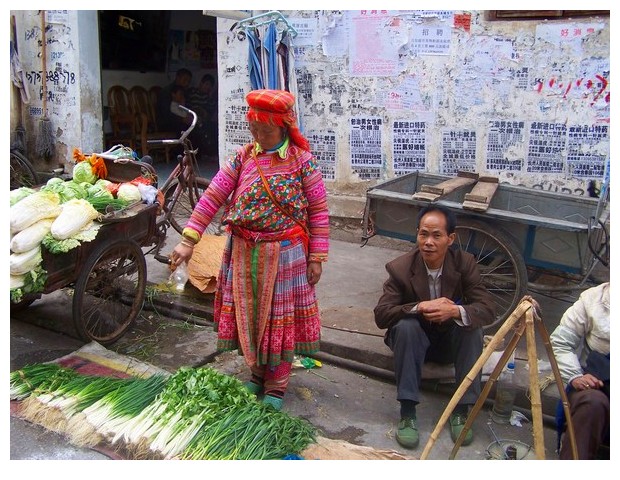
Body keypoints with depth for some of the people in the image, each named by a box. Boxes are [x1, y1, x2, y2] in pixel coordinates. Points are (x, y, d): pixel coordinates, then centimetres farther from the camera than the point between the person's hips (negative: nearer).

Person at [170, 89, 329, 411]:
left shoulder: (302, 161, -7)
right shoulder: (243, 158, 1)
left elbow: (318, 211, -6)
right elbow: (212, 197, -4)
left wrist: (316, 258, -8)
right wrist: (188, 240, -11)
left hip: (284, 253, -3)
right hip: (244, 253, 3)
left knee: (280, 317, 7)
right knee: (249, 313, 13)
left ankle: (276, 386, 23)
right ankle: (258, 373, 35)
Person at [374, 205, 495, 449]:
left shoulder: (465, 263, -15)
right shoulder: (400, 268, -19)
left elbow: (488, 309, -20)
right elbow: (381, 315, -22)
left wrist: (456, 311, -41)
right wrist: (419, 307, -38)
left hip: (451, 340, 1)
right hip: (414, 338, -1)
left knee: (473, 328, -28)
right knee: (406, 324, -33)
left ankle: (462, 409, -17)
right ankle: (407, 411, -27)